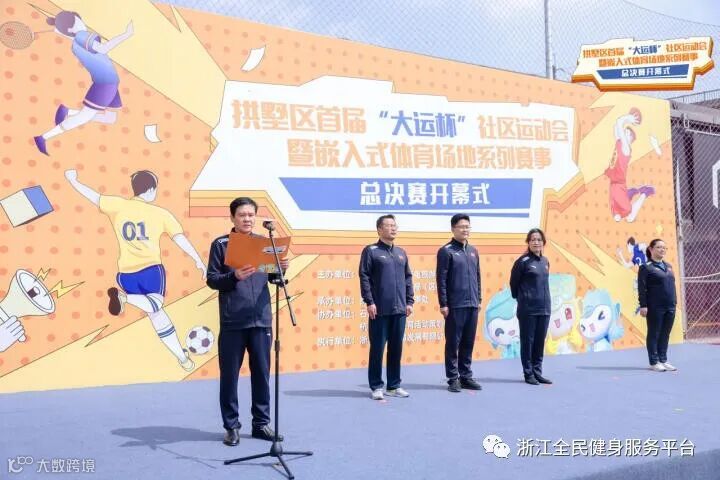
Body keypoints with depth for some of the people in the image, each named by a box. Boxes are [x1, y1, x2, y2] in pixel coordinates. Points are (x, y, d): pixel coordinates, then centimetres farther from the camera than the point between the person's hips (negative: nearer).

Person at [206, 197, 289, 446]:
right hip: (232, 321, -3)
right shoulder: (221, 244, 0)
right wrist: (234, 276, -20)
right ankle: (231, 426, 16)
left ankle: (261, 423, 21)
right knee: (229, 375, 5)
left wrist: (282, 269, -10)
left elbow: (272, 278, 12)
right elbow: (212, 280, -3)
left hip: (261, 319, 3)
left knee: (262, 373, 9)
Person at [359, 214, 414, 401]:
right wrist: (369, 302, -14)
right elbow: (364, 277, -8)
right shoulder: (371, 251, -2)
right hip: (380, 310, -5)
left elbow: (408, 278, 17)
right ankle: (376, 387, 10)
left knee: (396, 348, 9)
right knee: (377, 348, 1)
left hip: (399, 309, 5)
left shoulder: (401, 253, 15)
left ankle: (394, 386, 19)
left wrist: (409, 301, 9)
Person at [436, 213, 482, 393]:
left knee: (468, 343, 10)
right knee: (453, 343, 1)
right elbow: (441, 279, -9)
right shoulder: (446, 251, -5)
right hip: (455, 306, -6)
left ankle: (466, 376, 19)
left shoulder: (473, 251, 13)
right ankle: (453, 379, 9)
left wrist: (479, 299, 13)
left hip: (472, 305, 6)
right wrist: (443, 304, -12)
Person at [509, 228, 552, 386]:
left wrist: (545, 299, 14)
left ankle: (537, 372, 21)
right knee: (527, 341, 2)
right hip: (528, 309, -6)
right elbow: (513, 283, 0)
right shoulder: (523, 261, -9)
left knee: (540, 342, 11)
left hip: (544, 308, 6)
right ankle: (528, 374, 11)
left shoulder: (545, 261, 9)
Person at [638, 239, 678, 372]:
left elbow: (672, 285, 20)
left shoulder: (668, 266, 16)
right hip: (655, 307, -7)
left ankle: (663, 360, 19)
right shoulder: (646, 267, -6)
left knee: (665, 334, 10)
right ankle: (654, 362, 8)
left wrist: (675, 302, 15)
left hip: (670, 306, 7)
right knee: (654, 334, 1)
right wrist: (643, 305, -15)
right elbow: (642, 288, -10)